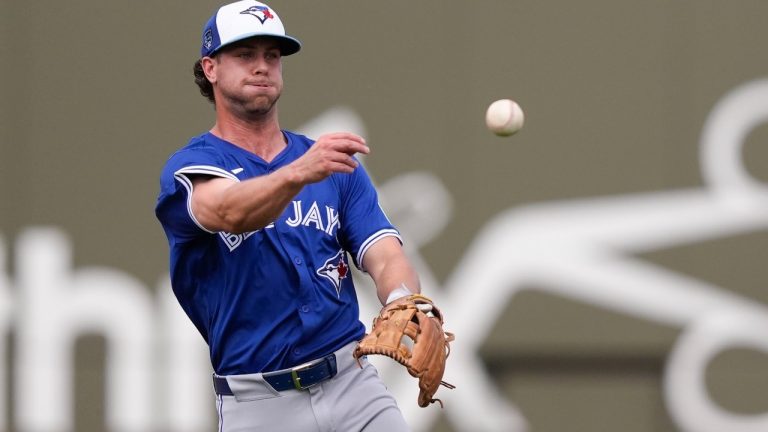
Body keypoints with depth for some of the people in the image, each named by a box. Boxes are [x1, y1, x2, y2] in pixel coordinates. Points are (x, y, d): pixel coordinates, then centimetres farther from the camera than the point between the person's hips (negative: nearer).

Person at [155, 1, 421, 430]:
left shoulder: (335, 165, 13)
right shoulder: (190, 167, -1)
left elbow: (384, 254, -1)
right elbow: (232, 213, -23)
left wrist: (403, 306, -24)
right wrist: (299, 173, -43)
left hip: (352, 381, 3)